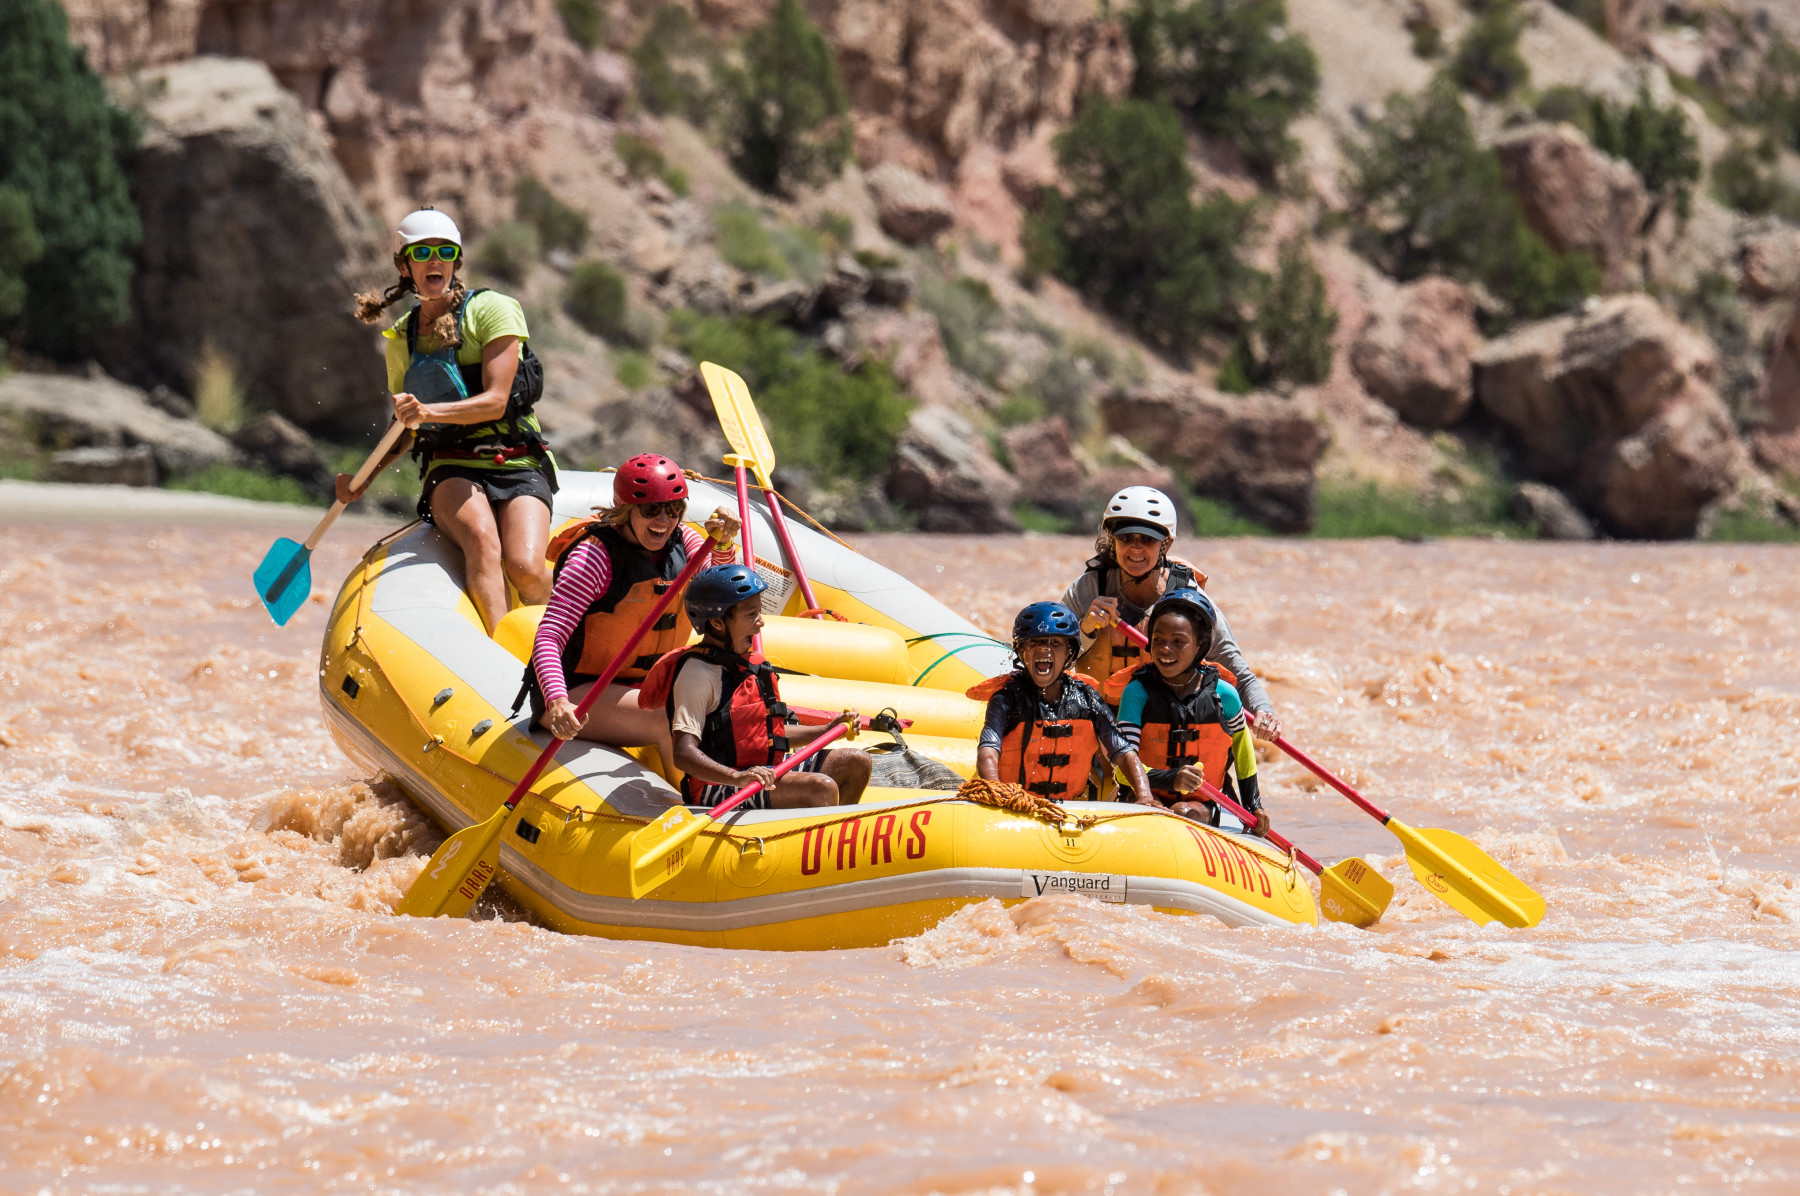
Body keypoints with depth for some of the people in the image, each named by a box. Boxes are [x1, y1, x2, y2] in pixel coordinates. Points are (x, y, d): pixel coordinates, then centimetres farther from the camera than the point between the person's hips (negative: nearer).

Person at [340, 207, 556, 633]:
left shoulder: (491, 311, -2)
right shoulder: (402, 338, 13)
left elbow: (495, 402, -13)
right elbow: (405, 435, 23)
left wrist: (429, 412, -29)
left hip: (517, 464, -2)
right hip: (450, 473, 2)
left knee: (524, 567, -28)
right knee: (481, 538, -33)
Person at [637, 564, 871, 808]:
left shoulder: (750, 665, 16)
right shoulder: (698, 674, -15)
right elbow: (684, 754, -26)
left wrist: (827, 730, 17)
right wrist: (737, 778, -41)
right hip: (716, 789, -10)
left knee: (856, 762, 6)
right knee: (822, 788, -26)